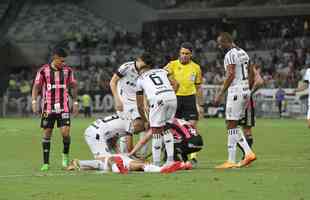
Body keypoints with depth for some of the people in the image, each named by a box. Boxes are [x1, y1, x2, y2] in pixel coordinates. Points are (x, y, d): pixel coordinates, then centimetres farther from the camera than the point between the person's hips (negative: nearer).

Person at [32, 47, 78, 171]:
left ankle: (65, 154, 17)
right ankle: (46, 163, 9)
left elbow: (74, 86, 15)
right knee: (47, 133, 1)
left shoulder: (68, 70, 5)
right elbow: (36, 86, 2)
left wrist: (75, 102, 11)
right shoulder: (44, 70, -1)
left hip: (63, 107, 1)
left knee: (65, 132, -11)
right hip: (48, 108, -1)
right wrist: (34, 101, -10)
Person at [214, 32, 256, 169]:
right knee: (234, 125, 15)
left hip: (235, 91, -9)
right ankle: (248, 153, 7)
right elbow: (251, 75, 18)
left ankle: (231, 160, -4)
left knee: (231, 125, -5)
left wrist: (220, 94, -17)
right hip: (246, 91, 9)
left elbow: (230, 76, -19)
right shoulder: (243, 53, 16)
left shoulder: (230, 55, -13)